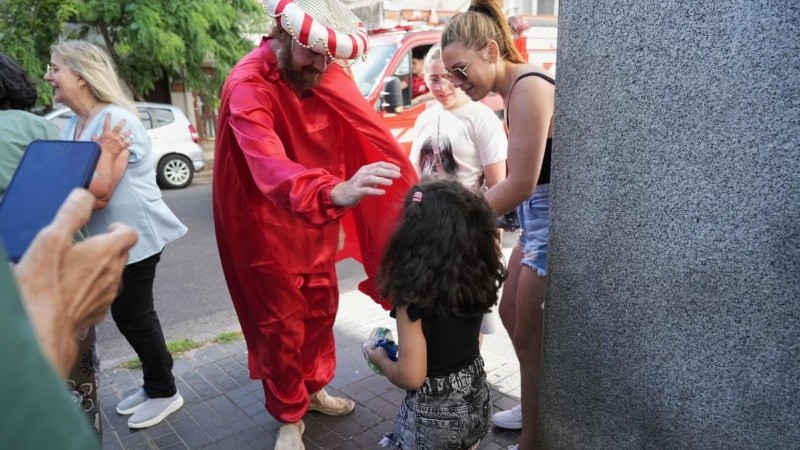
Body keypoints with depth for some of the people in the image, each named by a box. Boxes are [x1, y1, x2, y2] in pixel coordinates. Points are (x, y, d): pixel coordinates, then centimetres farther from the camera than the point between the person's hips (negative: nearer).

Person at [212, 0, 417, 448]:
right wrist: (335, 193, -60)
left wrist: (406, 192, 3)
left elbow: (362, 128, 3)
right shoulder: (249, 86, -26)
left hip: (316, 217, 7)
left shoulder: (321, 70, -4)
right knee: (281, 322, 5)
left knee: (321, 306, 18)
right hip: (267, 223, -6)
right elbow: (270, 168, -43)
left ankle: (314, 388, 41)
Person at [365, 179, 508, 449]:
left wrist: (380, 358, -6)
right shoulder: (479, 277, -12)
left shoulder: (413, 298, -28)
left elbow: (411, 377, -26)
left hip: (434, 414, -6)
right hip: (477, 398, 6)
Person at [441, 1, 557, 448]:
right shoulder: (514, 89, 9)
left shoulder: (529, 86, -20)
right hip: (535, 222, 10)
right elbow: (523, 180, 8)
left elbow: (521, 183, -23)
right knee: (511, 313, 22)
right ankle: (533, 409, 43)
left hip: (552, 222, -10)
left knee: (531, 337, 4)